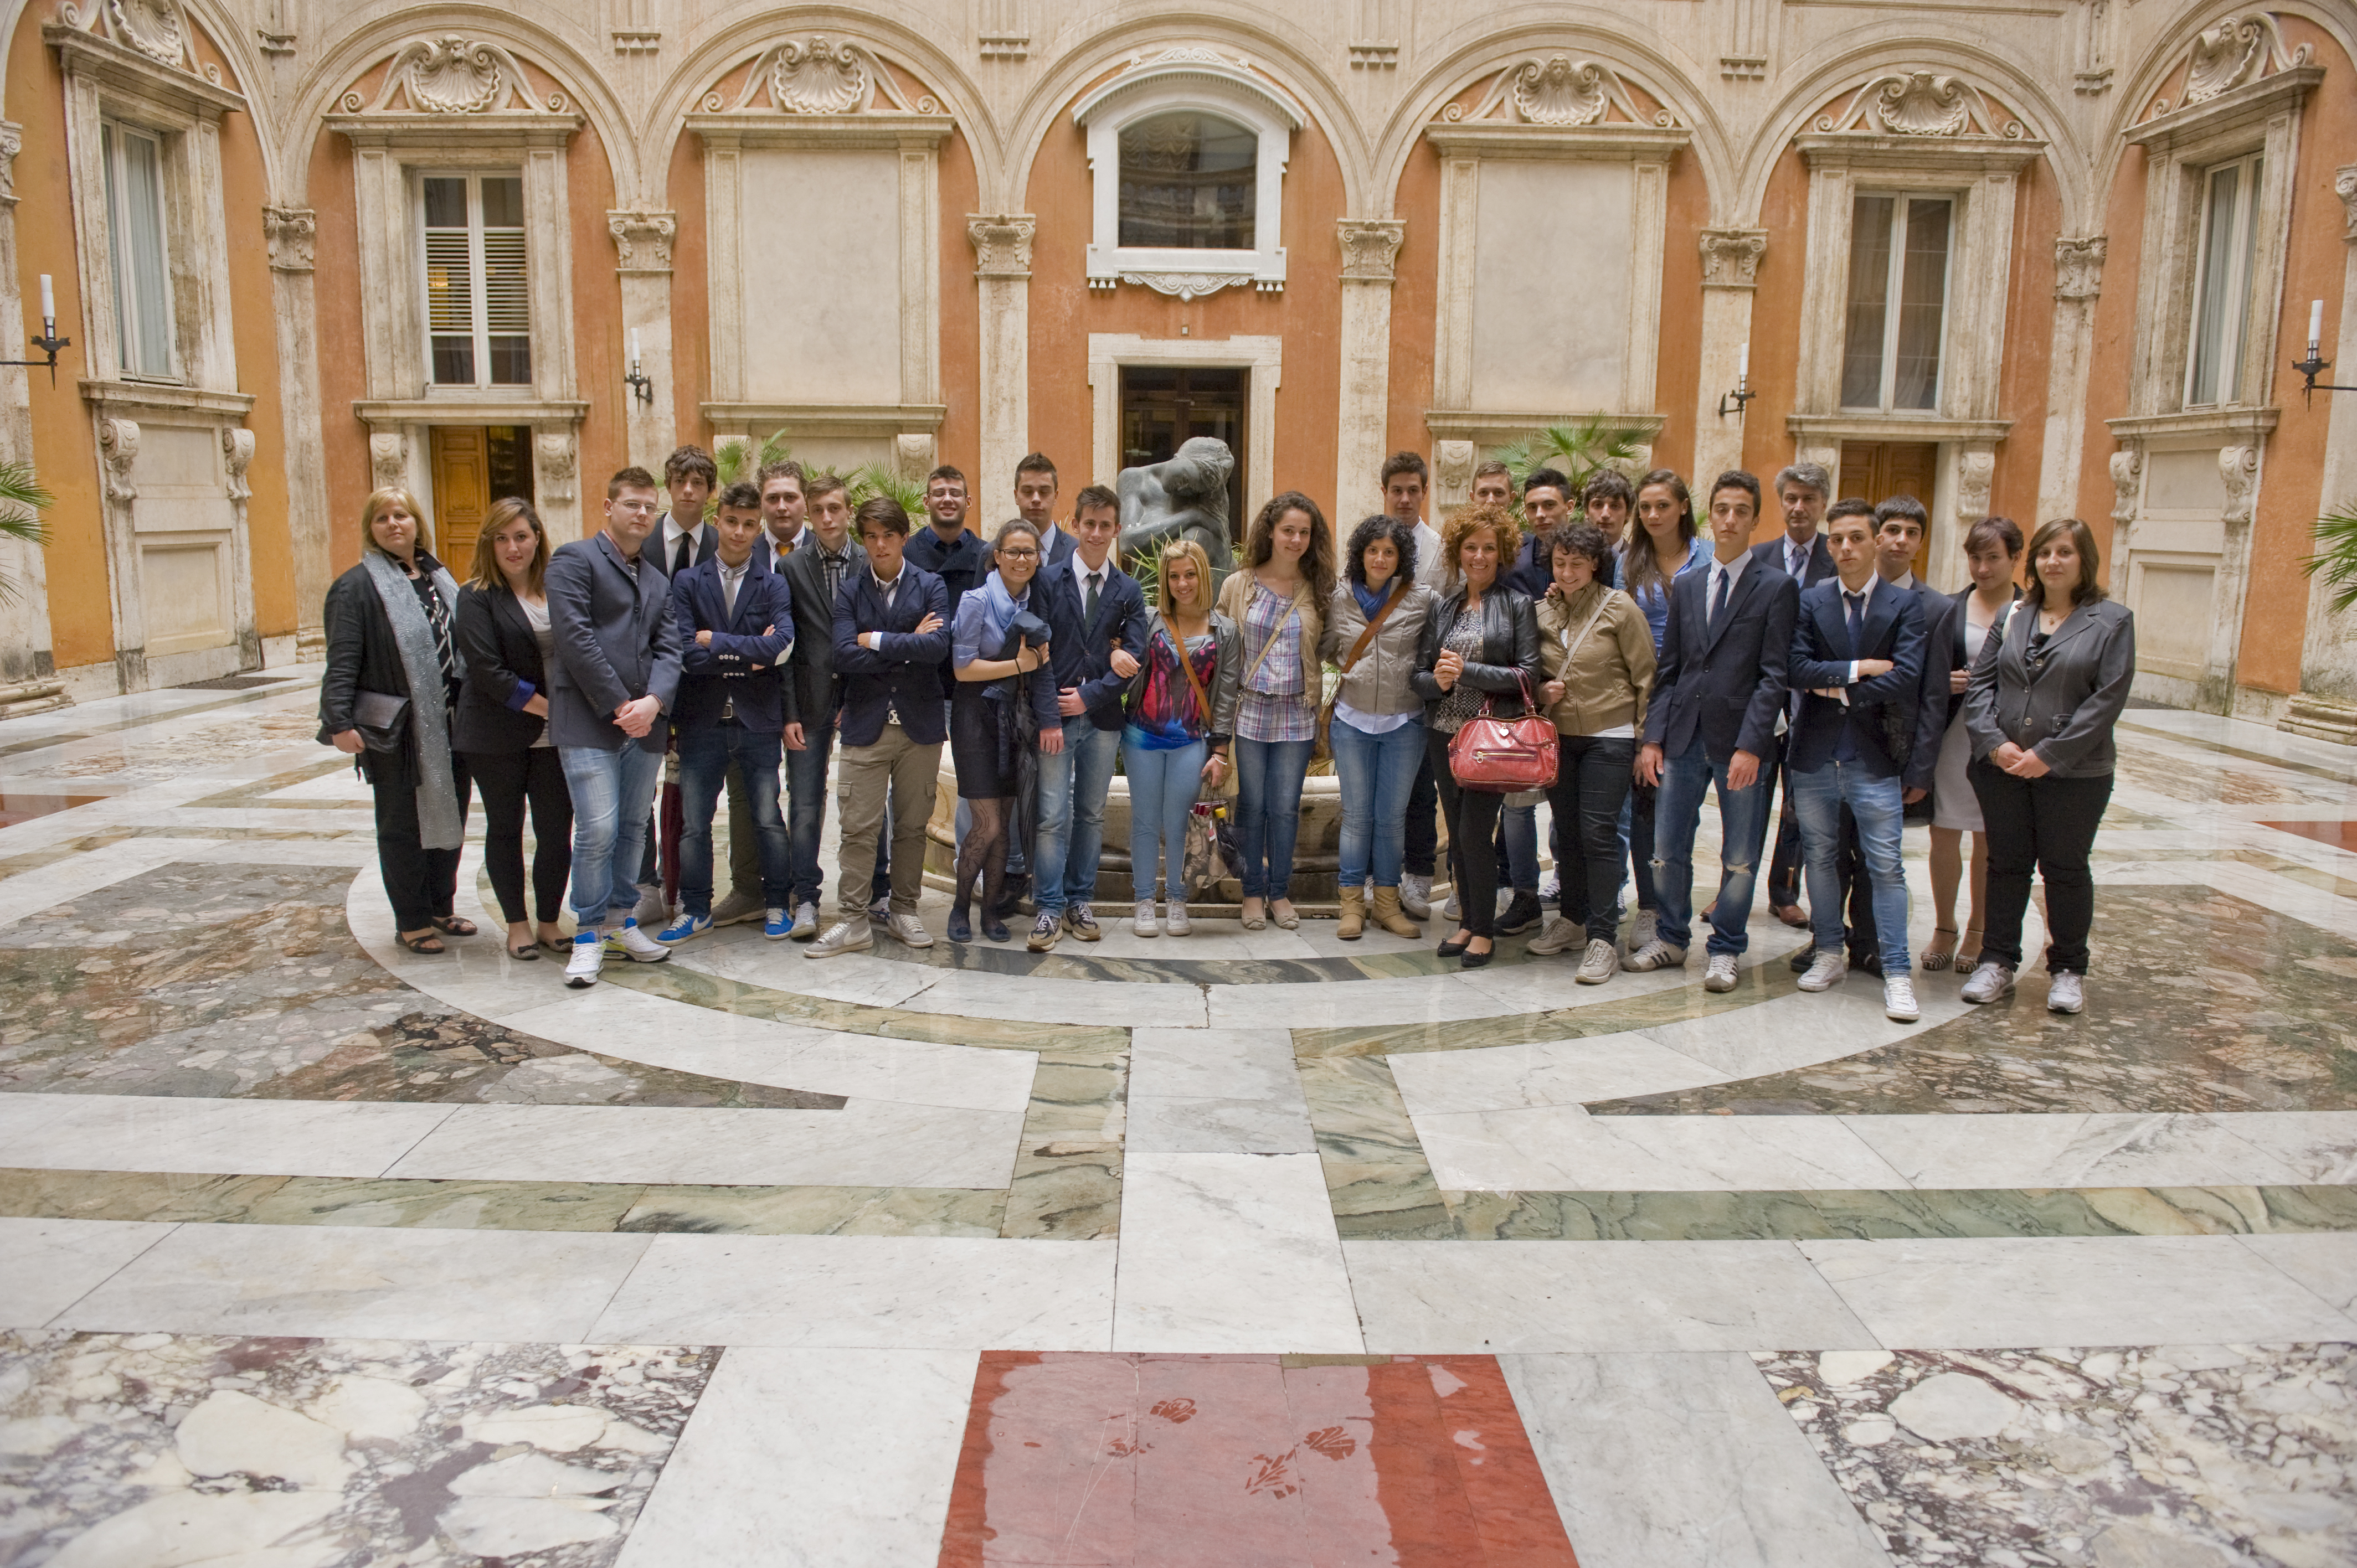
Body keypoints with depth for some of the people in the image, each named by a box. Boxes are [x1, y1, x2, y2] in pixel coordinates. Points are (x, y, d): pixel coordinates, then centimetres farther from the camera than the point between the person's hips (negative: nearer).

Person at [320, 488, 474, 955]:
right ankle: (412, 922, 14)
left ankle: (441, 908, 29)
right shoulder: (357, 587, -6)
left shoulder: (438, 578, 14)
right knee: (402, 825, 3)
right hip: (394, 727, -6)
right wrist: (339, 722, -21)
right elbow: (342, 661, -12)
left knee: (449, 818, 14)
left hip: (448, 724, 6)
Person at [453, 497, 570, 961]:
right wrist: (545, 707, -16)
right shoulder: (476, 598, -4)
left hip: (554, 735, 3)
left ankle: (549, 921, 17)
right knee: (505, 828, 8)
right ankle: (517, 923, 20)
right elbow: (488, 671, -12)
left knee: (557, 830, 2)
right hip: (497, 735, -3)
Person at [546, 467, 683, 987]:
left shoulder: (658, 580, 21)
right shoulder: (575, 559, 0)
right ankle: (589, 935, 4)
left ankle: (622, 921, 24)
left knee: (634, 828, 11)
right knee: (597, 831, -9)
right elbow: (575, 637, -10)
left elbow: (669, 648, 10)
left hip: (646, 721, 6)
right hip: (589, 722, -6)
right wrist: (619, 704, -11)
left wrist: (653, 701, -9)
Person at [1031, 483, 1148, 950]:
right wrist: (1047, 712, -10)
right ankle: (1049, 909, 1)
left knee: (1091, 814, 9)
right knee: (1053, 816, -5)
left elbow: (1133, 659, 2)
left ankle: (1079, 902, 18)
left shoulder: (1129, 591, 7)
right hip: (1055, 714, -2)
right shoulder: (1048, 580, 1)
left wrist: (1089, 696, -8)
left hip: (1102, 718, 3)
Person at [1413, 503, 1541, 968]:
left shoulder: (1518, 605, 1)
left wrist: (1467, 671, -15)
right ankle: (1467, 921, 22)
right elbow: (1419, 674, 10)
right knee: (1457, 833, 9)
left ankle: (1485, 931, 5)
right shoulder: (1443, 609, 14)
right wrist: (1438, 681, -13)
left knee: (1475, 831, -9)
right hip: (1445, 734, 5)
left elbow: (1528, 675, -8)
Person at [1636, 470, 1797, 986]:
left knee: (1740, 858, 6)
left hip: (1740, 742, -3)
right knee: (1667, 851, 8)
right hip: (1684, 738, 4)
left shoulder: (1777, 588, -1)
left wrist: (1750, 745, -16)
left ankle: (1725, 951, 21)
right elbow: (1667, 669, 11)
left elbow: (1773, 675, -7)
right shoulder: (1685, 585, 12)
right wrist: (1653, 738, 3)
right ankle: (1671, 939, 26)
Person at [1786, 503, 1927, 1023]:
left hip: (1874, 755, -2)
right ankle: (1830, 952, 26)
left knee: (1885, 865, -3)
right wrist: (1859, 668, -14)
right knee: (1819, 857, 12)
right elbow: (1798, 670, -8)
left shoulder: (1904, 605, -1)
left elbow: (1906, 678, -13)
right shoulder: (1811, 602, 5)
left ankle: (1896, 973, 2)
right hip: (1815, 752, 3)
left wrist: (1842, 690, -9)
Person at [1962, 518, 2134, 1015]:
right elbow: (1980, 683, 4)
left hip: (2075, 773, -3)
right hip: (2002, 767, 3)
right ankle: (1998, 962, 20)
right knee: (2006, 864, 10)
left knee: (2066, 869, 7)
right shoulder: (2014, 617, 8)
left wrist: (2049, 754, -15)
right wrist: (1995, 743, -11)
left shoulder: (2112, 621, -2)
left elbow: (2107, 699, -9)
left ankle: (2068, 970, 21)